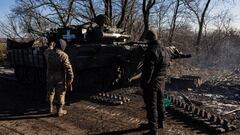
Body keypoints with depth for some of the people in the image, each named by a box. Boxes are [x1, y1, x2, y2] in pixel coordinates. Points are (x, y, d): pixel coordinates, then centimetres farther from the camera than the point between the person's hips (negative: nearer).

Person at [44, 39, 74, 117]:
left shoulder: (48, 53, -2)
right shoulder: (63, 55, -19)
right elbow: (68, 68, -20)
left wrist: (51, 46, 42)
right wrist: (70, 79, -11)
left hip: (50, 78, 5)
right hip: (60, 79, -5)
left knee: (50, 93, 21)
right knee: (60, 94, 6)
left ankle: (50, 108, 35)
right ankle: (60, 111, 14)